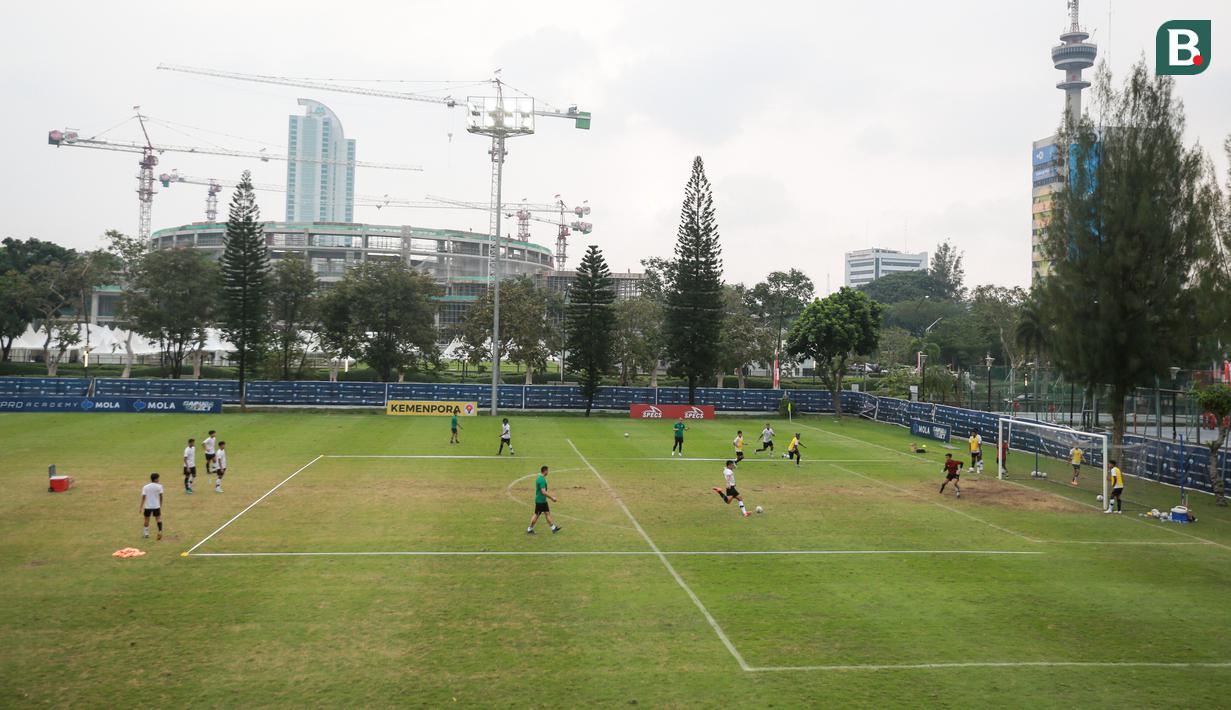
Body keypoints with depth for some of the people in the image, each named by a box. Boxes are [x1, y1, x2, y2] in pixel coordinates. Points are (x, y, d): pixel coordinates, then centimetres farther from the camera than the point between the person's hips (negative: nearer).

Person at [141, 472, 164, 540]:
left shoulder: (145, 487, -4)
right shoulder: (159, 486, -5)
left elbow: (143, 497, -7)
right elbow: (161, 496, -2)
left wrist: (141, 507, -3)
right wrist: (161, 505, 11)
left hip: (147, 506, 0)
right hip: (156, 506, 0)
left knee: (146, 519, 15)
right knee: (158, 518, 11)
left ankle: (146, 534, 21)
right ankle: (160, 531, -8)